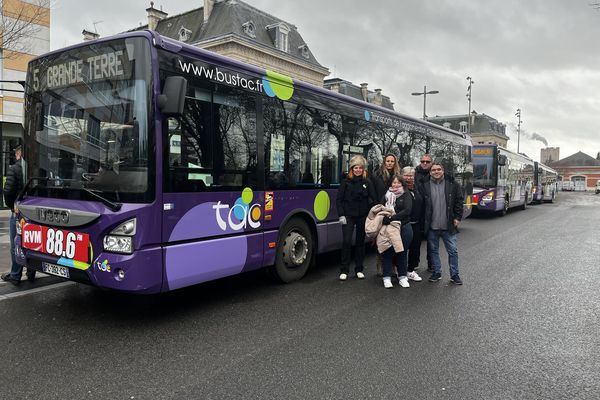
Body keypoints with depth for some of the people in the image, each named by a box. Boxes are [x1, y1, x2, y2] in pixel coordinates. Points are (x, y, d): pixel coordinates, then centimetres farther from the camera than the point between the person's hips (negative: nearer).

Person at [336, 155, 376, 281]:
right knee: (346, 241, -8)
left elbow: (373, 200, 4)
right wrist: (341, 215, -8)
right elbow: (339, 199, 0)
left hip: (362, 217, 2)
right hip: (348, 216, -2)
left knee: (360, 242, 8)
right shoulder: (346, 182, 2)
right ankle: (344, 270, 2)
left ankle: (359, 269, 18)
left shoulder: (367, 183, 5)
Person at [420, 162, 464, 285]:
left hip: (448, 226, 0)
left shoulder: (452, 184, 1)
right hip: (431, 226, 1)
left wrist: (457, 217, -1)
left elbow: (459, 201, 5)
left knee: (453, 250, 4)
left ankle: (454, 274, 17)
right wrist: (424, 221, -1)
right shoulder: (424, 185, -1)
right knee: (433, 250, 11)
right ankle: (436, 272, 26)